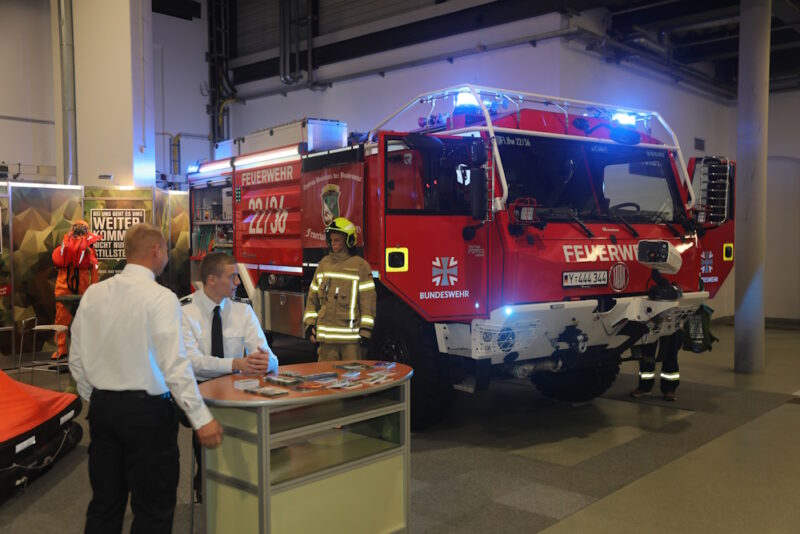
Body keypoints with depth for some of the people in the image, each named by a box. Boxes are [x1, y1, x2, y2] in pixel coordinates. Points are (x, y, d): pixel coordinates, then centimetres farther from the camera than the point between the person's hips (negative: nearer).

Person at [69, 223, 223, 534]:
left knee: (104, 502, 17)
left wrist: (97, 403, 20)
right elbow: (174, 365, -20)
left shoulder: (93, 294, 3)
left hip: (102, 406, 6)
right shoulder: (161, 297, -14)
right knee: (154, 507, 6)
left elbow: (77, 360, 8)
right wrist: (201, 418, -16)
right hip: (146, 410, -6)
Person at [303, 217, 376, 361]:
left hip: (351, 335, -4)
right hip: (326, 335, 4)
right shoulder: (324, 264, 13)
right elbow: (312, 298, 16)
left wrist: (366, 330, -10)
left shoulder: (360, 265, -2)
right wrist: (310, 324, 8)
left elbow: (368, 299, -5)